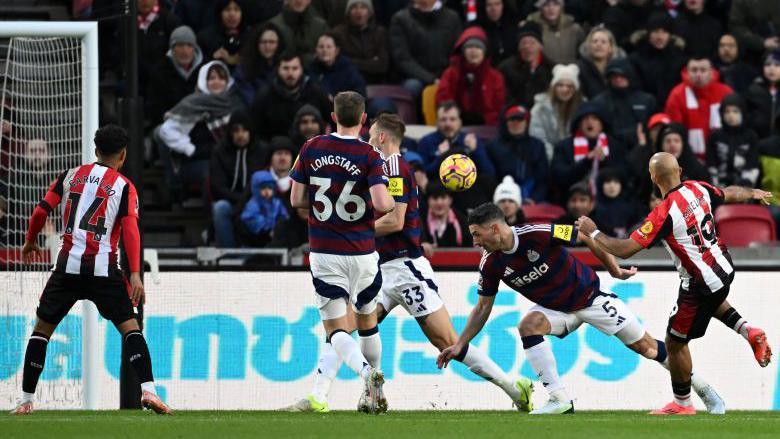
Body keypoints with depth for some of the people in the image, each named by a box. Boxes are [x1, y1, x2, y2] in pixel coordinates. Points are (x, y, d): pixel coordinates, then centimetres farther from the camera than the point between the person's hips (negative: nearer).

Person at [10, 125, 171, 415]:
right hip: (103, 268, -2)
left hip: (68, 264, 2)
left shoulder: (71, 176, 11)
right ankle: (147, 389, -17)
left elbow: (41, 211, 10)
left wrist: (30, 242, 29)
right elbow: (130, 230, -8)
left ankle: (26, 400, 11)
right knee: (130, 326, 1)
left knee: (42, 328, 12)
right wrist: (135, 275, -14)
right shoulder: (124, 187, 3)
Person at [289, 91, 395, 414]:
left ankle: (366, 373, -27)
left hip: (324, 254, 0)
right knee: (368, 321, 21)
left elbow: (296, 199, 3)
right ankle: (374, 393, 26)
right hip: (362, 252, 0)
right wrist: (392, 202, 3)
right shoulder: (369, 156, -9)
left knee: (336, 329, 0)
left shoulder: (311, 149, -2)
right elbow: (382, 203, -20)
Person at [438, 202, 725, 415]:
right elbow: (483, 308, 0)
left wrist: (615, 270, -11)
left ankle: (702, 388, 19)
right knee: (528, 326, -26)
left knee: (645, 347, 1)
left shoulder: (539, 235, -31)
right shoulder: (491, 264, -14)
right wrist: (459, 345, -6)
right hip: (556, 309, 4)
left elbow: (587, 237, -20)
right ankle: (559, 400, -23)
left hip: (590, 296, -4)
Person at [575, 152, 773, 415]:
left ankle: (683, 404, 22)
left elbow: (625, 250, -23)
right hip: (724, 267, 8)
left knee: (675, 342, 9)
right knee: (713, 301, 42)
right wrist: (753, 194, 40)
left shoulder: (663, 214, -25)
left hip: (701, 283, -8)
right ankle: (748, 331, 22)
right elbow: (731, 195, 17)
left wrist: (592, 232, -8)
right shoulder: (699, 189, -5)